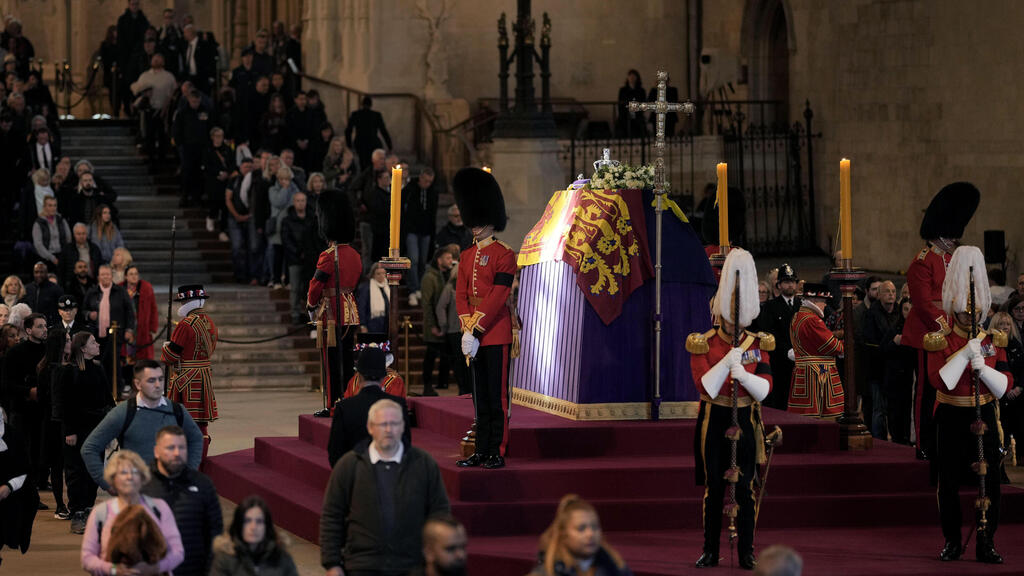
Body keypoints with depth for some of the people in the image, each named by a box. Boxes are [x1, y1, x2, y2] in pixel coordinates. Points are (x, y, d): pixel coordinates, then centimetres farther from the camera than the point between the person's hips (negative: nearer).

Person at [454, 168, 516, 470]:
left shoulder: (504, 255, -8)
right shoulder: (467, 256, 13)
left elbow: (497, 297, -14)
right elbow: (461, 294, 8)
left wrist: (475, 330, -17)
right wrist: (466, 329, -6)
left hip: (496, 333, -7)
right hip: (473, 334, 7)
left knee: (497, 394, -4)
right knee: (481, 396, 10)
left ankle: (497, 453, -1)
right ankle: (481, 451, 14)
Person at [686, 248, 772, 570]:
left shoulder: (757, 345, 2)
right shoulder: (703, 345, -4)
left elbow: (765, 389, -6)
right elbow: (706, 387, -15)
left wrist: (743, 374, -23)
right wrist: (727, 362, -24)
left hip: (745, 420, 1)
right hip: (714, 421, -1)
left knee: (744, 487, 1)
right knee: (714, 486, 4)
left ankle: (746, 553, 6)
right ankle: (710, 551, 12)